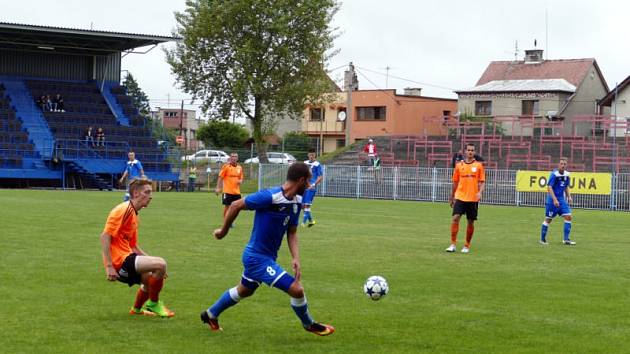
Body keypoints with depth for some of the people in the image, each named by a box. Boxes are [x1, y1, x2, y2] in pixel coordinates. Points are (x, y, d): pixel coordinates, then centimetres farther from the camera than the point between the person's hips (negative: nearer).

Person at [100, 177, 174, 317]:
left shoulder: (134, 215, 18)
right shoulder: (123, 210, -13)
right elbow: (105, 237, -20)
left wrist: (151, 261, 12)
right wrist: (109, 266, -24)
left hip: (127, 257, 11)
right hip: (119, 260, -11)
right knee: (161, 264, -20)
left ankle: (136, 309, 44)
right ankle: (153, 304, -3)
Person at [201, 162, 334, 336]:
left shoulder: (296, 202, -1)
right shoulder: (270, 196, -27)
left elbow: (292, 233, 6)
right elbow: (235, 206, -18)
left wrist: (295, 258, -9)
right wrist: (223, 231, -6)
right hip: (258, 258, -10)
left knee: (244, 291, 30)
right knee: (296, 289, -11)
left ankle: (210, 315, 50)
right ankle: (309, 324, 14)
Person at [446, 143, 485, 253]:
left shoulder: (478, 165, 2)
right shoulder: (459, 165, 6)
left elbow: (482, 182, 3)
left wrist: (480, 192, -15)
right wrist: (452, 197, 17)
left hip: (473, 199, 0)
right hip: (460, 197, 0)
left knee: (471, 222, 5)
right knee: (455, 218, -14)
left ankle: (467, 246, 19)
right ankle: (453, 245, -9)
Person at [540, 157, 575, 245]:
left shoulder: (567, 174, 5)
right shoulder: (554, 174, -15)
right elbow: (549, 187, -20)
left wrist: (569, 197, 6)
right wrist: (555, 200, -26)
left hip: (562, 199, 6)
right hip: (552, 200, -6)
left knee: (568, 216, -5)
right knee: (548, 219, 2)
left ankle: (566, 239, 0)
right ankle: (542, 239, 15)